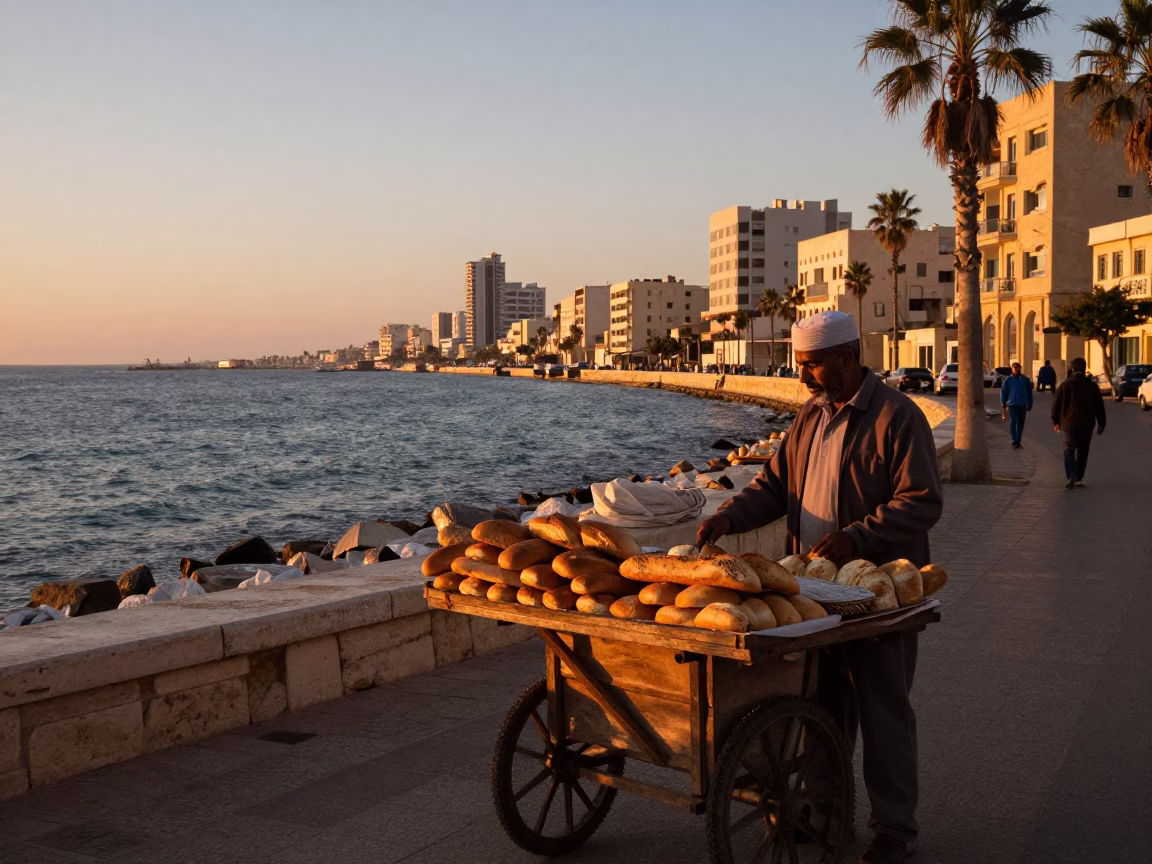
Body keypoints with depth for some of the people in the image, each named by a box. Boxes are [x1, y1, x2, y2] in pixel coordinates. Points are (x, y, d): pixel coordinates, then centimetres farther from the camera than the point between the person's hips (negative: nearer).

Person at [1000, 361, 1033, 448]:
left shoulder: (1025, 380, 9)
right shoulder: (1008, 380, 4)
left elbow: (1029, 392, 13)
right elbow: (1003, 391, 5)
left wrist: (1030, 404, 11)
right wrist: (1003, 404, -1)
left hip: (1023, 405, 2)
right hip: (1012, 404, -2)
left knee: (1020, 423, 6)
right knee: (1012, 422, -15)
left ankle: (1018, 441, 17)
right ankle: (1015, 441, -18)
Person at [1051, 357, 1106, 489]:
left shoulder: (1064, 385, -4)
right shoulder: (1093, 386, 1)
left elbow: (1056, 404, 1)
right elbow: (1099, 407, 5)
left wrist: (1055, 421, 13)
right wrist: (1101, 423, 13)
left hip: (1068, 423, -2)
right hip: (1086, 424, 2)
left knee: (1069, 450, 1)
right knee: (1082, 452, 13)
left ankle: (1072, 476, -19)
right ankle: (1079, 478, 16)